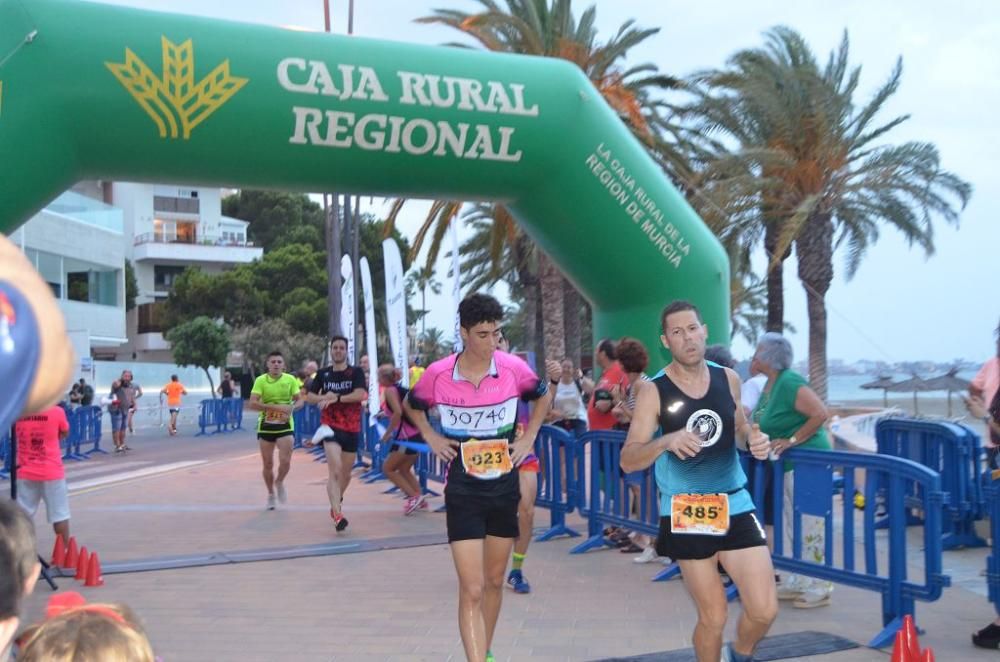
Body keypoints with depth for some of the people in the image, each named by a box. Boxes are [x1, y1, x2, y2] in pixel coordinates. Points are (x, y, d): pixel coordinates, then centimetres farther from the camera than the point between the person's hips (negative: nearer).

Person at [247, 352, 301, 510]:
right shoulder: (260, 380, -6)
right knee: (268, 464, 8)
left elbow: (299, 401, 5)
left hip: (285, 426, 0)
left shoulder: (290, 379, -1)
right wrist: (276, 407, -23)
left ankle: (279, 483, 22)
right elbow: (252, 404, -15)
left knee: (285, 461, -11)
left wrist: (291, 407, -18)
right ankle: (271, 494, 29)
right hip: (266, 426, 0)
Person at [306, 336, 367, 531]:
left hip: (352, 428, 1)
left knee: (346, 473, 14)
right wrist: (323, 398, -11)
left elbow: (360, 394, -16)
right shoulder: (323, 374, 6)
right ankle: (337, 515, -23)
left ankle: (336, 504, 41)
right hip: (330, 426, -1)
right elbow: (309, 397, 9)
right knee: (335, 470, -19)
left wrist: (337, 398, -25)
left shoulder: (356, 372, -1)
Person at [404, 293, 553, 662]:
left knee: (494, 582, 17)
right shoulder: (438, 374, -12)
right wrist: (431, 438, -2)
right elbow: (411, 405, 11)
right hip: (463, 492, -2)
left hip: (505, 487, 2)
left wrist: (528, 438, 3)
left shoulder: (514, 368, -10)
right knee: (471, 590, -8)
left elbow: (543, 396, 12)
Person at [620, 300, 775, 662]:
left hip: (735, 505, 3)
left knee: (765, 610, 1)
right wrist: (666, 441, -32)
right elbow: (627, 460, -13)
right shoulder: (654, 391, -9)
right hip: (686, 514, -3)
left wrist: (753, 438, -3)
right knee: (713, 617, 5)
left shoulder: (728, 379, 3)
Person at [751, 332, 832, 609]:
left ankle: (817, 589, 6)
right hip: (788, 465, 10)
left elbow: (820, 414, -26)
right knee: (791, 525, 16)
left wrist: (791, 441, -22)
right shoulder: (770, 384, 10)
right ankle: (795, 583, 26)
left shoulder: (789, 383, -19)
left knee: (808, 526, -3)